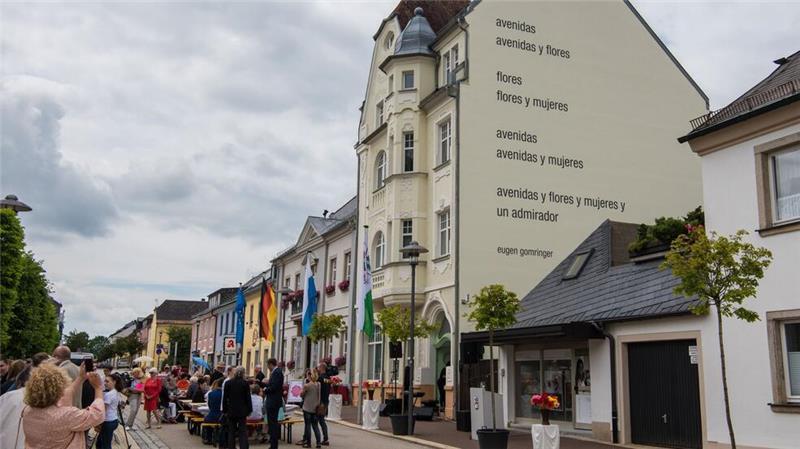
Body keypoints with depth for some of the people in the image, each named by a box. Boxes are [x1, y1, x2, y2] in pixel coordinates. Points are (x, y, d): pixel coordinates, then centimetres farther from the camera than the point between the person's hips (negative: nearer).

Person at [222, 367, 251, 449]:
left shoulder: (228, 383, -3)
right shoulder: (245, 383, -8)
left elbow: (225, 398, 1)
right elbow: (248, 398, -4)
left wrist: (225, 410, 9)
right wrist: (249, 410, 5)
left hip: (231, 410, 2)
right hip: (242, 410, -1)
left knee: (231, 431, 10)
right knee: (243, 431, 1)